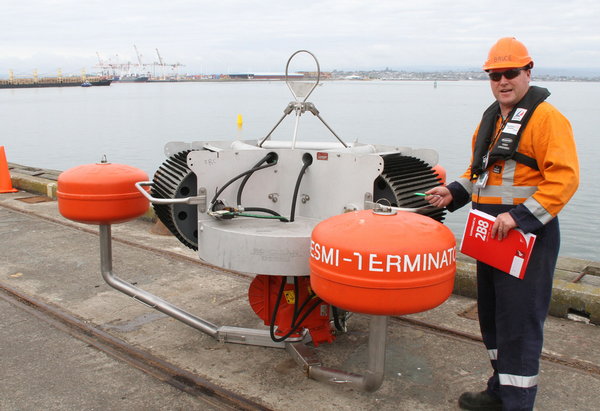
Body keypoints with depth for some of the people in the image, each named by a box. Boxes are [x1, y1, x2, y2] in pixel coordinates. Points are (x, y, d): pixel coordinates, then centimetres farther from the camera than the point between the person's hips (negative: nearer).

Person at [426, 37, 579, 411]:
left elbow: (565, 177, -21)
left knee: (519, 320, -4)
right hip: (491, 233, 9)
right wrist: (453, 192, 9)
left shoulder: (546, 118, -12)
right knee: (492, 314, 17)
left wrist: (520, 216, -25)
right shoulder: (491, 118, 15)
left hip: (528, 236, -9)